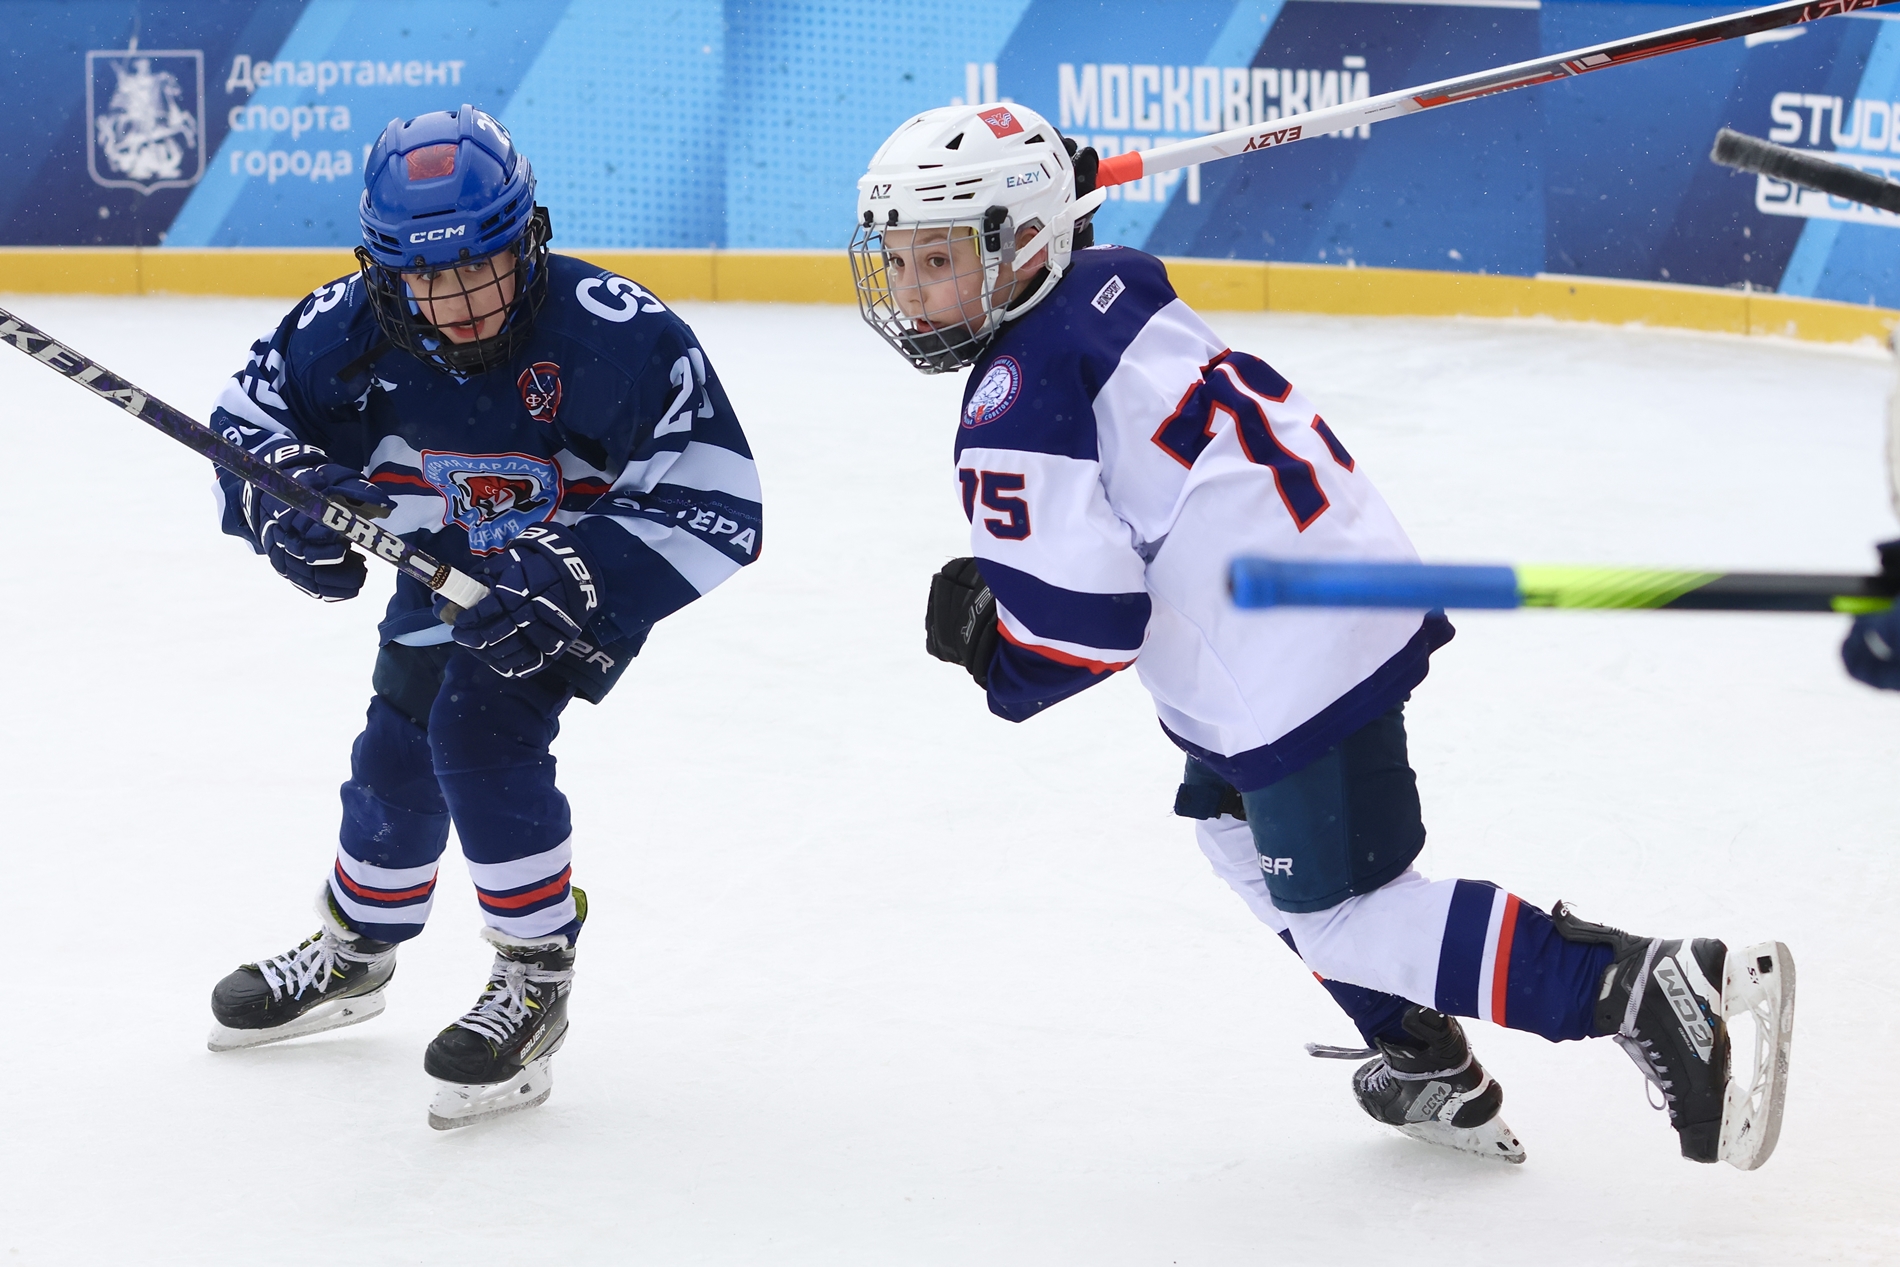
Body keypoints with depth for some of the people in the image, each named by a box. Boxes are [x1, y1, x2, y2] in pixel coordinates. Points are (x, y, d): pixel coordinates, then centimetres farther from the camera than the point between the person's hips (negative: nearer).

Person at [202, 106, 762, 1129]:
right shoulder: (360, 324, -21)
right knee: (397, 749, 10)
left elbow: (714, 500, -33)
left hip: (577, 564, -5)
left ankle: (536, 983, -4)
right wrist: (287, 493, -27)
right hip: (444, 563, 5)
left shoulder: (615, 337, -35)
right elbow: (250, 412, -4)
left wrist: (573, 577, -43)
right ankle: (354, 953, 39)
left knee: (483, 731, -22)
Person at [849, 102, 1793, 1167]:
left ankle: (1653, 990, -10)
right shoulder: (1117, 282, 9)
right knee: (1235, 826, 28)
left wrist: (992, 653, 2)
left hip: (1295, 665, -10)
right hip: (1355, 567, 10)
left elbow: (1084, 620, -20)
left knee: (1340, 913, -1)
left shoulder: (1013, 417, -16)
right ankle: (1427, 1062, 32)